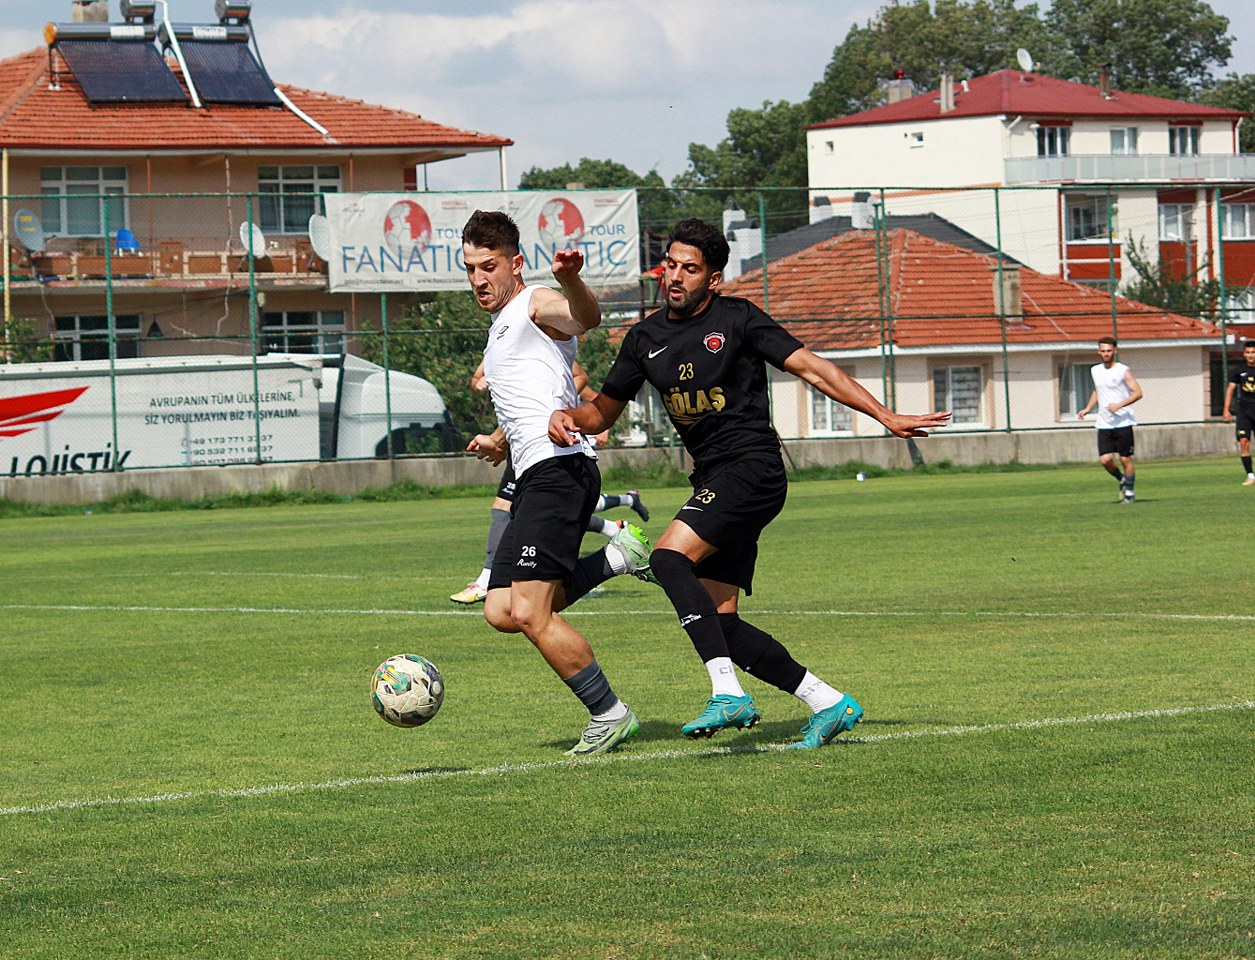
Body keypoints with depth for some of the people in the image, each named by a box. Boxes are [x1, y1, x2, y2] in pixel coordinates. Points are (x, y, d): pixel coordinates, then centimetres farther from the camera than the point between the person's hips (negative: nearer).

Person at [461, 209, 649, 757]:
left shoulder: (536, 306, -3)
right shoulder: (500, 329, 26)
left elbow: (585, 318, -30)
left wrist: (570, 281, -49)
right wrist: (499, 441, 36)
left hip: (558, 468, -10)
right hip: (533, 477, 10)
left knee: (529, 612, -16)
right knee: (502, 612, 0)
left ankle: (608, 715, -5)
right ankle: (616, 558, 7)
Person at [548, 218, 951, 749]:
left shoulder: (737, 319, -3)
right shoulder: (646, 337, 13)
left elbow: (811, 367, -4)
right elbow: (603, 410, 21)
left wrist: (885, 416, -10)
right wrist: (567, 417, -2)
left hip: (752, 467, -7)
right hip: (712, 481, 7)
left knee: (669, 557, -26)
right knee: (720, 623, -1)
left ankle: (729, 693, -32)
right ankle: (829, 703, 8)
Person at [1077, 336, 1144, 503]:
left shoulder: (1123, 371, -6)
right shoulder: (1095, 371, 11)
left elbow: (1138, 393, -10)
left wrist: (1119, 405, -21)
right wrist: (1088, 409, 16)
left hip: (1123, 423, -4)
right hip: (1104, 425, 4)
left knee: (1125, 459, -1)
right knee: (1105, 460, -7)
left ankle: (1129, 492, 14)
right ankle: (1121, 480, 22)